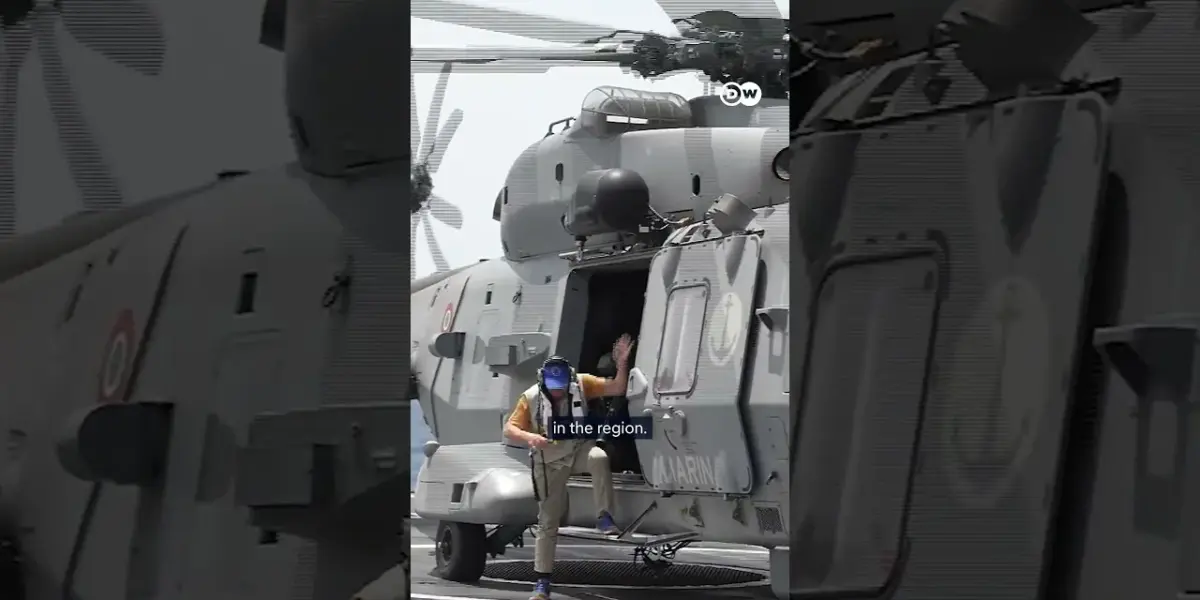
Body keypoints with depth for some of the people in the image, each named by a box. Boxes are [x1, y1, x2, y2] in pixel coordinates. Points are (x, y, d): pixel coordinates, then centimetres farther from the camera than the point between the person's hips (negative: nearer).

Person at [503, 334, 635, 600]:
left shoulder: (581, 384, -12)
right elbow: (509, 429, -13)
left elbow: (617, 388, -12)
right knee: (548, 521, 1)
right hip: (550, 462, 0)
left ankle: (604, 517, -30)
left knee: (599, 458, -38)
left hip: (579, 450, 0)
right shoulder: (531, 398, -15)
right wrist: (529, 437, -34)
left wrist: (622, 363, -30)